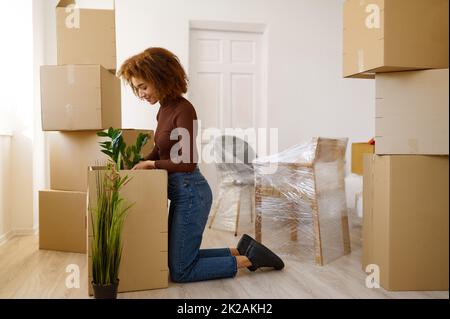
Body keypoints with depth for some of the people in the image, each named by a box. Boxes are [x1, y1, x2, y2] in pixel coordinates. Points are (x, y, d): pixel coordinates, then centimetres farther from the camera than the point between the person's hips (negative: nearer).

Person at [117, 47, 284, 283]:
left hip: (191, 193, -9)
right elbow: (160, 151, 21)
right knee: (182, 258, 18)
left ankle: (247, 259, 8)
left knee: (180, 271, 1)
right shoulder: (164, 109, 9)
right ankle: (240, 250, 23)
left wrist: (151, 164, -12)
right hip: (180, 192, 9)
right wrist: (138, 164, 7)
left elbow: (188, 163, -24)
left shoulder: (183, 110, -18)